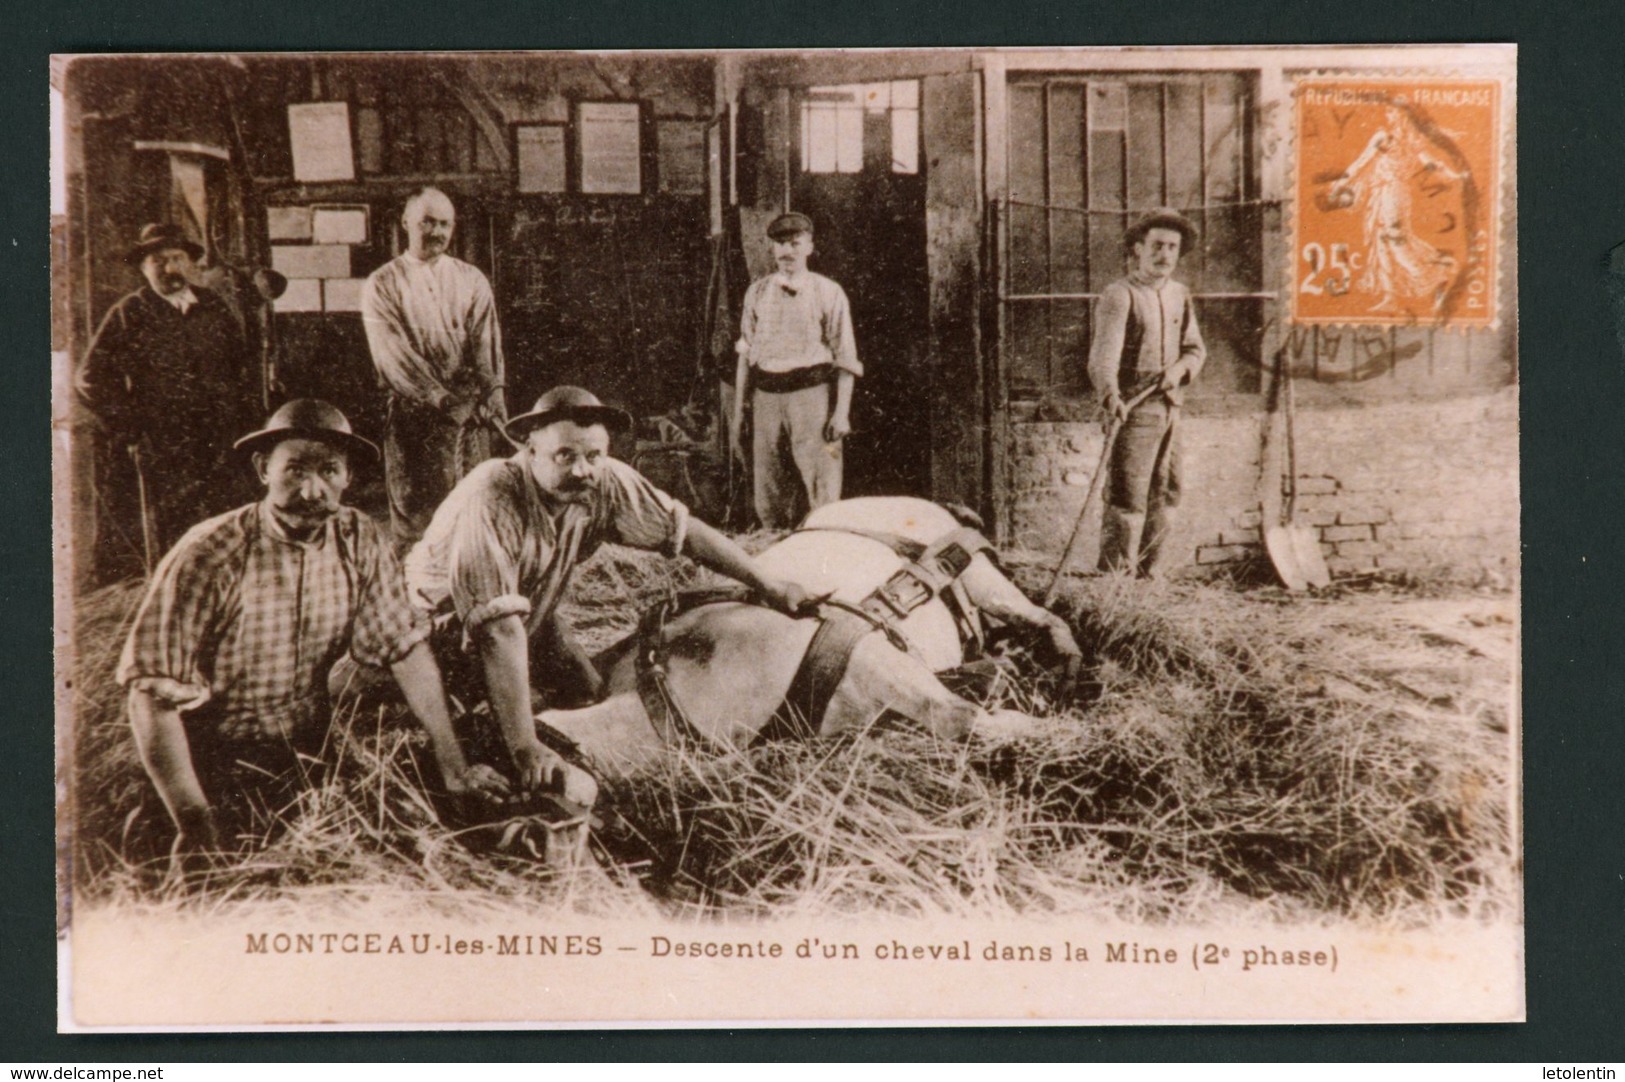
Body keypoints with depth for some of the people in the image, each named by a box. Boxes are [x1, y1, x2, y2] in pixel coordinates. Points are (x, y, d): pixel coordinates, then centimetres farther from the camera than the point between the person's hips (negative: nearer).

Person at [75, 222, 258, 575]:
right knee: (167, 550, -2)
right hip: (159, 450, -3)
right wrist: (131, 426, -5)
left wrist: (245, 412, 7)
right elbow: (89, 381, 0)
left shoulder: (214, 308, 11)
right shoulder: (129, 315, 1)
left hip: (220, 443, 3)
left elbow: (241, 365, 19)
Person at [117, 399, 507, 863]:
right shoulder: (209, 555, -18)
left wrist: (454, 767, -7)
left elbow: (406, 648, -1)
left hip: (311, 752, 5)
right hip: (222, 767, -4)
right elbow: (152, 690, -19)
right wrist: (192, 819, -25)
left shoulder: (359, 542, -5)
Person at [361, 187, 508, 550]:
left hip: (471, 413, 2)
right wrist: (444, 400, -16)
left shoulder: (471, 280, 14)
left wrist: (490, 395, -13)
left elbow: (486, 343, 4)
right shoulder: (382, 285, 4)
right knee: (414, 511, -4)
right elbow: (393, 356, -7)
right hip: (414, 414, -2)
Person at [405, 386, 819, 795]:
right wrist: (525, 748, -45)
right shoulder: (491, 502, -39)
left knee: (592, 697, -5)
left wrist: (768, 586, -3)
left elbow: (683, 529, -7)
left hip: (533, 612, 6)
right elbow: (500, 629, -42)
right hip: (450, 622, -5)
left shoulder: (606, 482, -22)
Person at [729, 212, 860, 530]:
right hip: (767, 395, 4)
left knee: (822, 492, -7)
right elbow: (746, 355, 15)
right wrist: (738, 412, 11)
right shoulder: (757, 292, 13)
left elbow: (845, 357, 1)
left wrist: (841, 412, -8)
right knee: (768, 499, 7)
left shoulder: (828, 293, 3)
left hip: (812, 393, -4)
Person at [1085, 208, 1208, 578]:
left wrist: (1179, 368, -6)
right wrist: (1111, 396, -41)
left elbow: (1196, 348, 18)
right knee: (1127, 499, -10)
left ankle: (1148, 573, 25)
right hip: (1132, 409, -8)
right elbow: (1104, 351, -24)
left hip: (1170, 408, 8)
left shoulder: (1179, 295, 14)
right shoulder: (1120, 295, -10)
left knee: (1165, 496, 13)